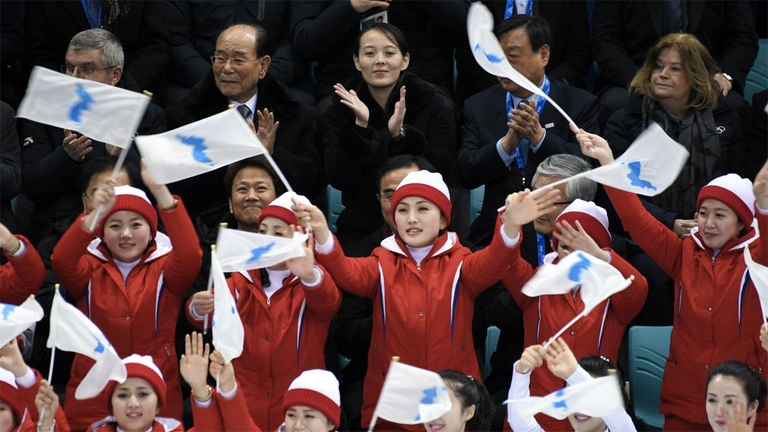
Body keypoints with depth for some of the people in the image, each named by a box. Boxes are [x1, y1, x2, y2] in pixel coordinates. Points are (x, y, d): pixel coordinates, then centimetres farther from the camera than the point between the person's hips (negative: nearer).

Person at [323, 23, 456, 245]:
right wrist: (359, 127, -17)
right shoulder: (342, 109, 6)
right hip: (359, 231, 1)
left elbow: (441, 171, -8)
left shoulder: (430, 104, 4)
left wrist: (400, 133, -20)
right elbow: (339, 180, -5)